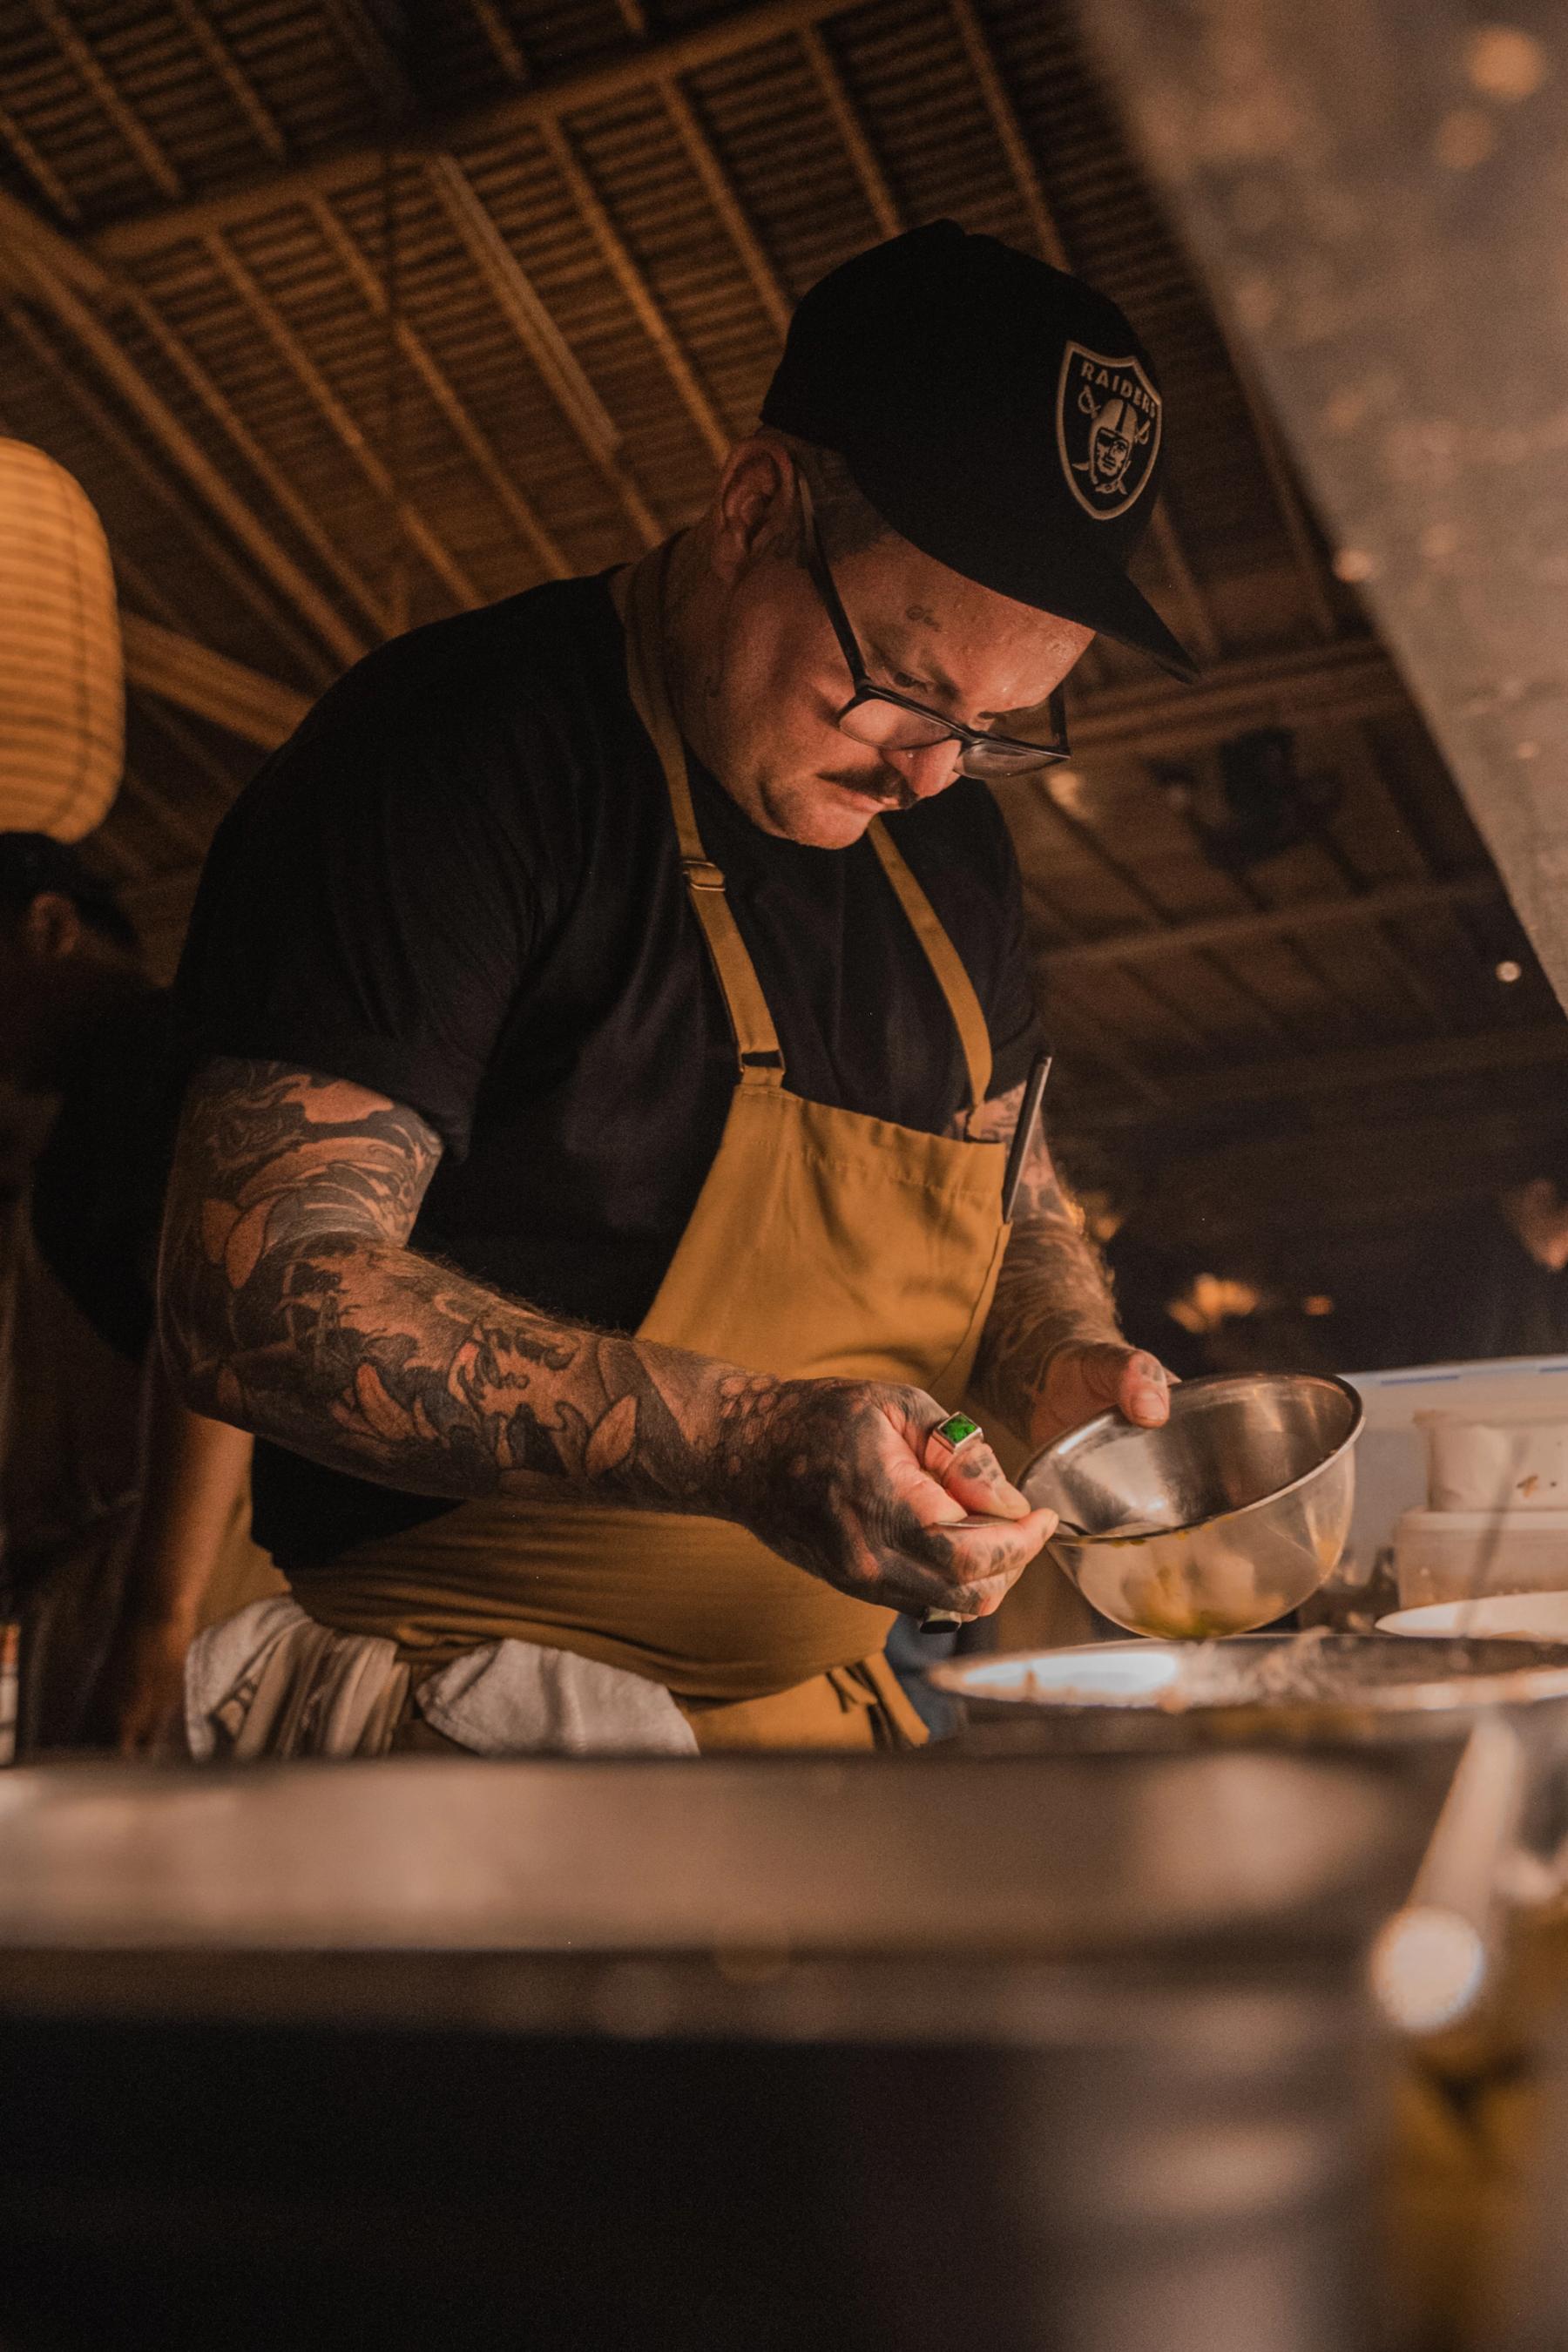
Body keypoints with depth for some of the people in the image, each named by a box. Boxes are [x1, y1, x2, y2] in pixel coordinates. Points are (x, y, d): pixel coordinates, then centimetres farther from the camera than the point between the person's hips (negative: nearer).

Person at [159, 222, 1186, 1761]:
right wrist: (742, 1443, -30)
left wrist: (1066, 1370, 0)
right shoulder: (446, 763, -14)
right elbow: (257, 1298, -21)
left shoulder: (946, 836, 10)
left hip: (829, 1705, 6)